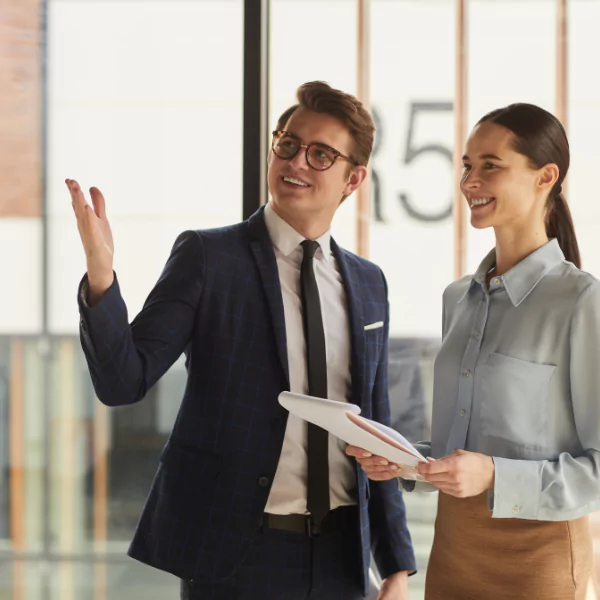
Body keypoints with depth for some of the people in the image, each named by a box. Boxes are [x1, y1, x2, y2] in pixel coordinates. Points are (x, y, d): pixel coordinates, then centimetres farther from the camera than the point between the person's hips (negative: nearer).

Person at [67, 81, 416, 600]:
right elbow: (123, 381, -12)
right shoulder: (206, 257, -4)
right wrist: (100, 276, -28)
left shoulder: (368, 283, 9)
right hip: (234, 556, -4)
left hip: (340, 556, 4)